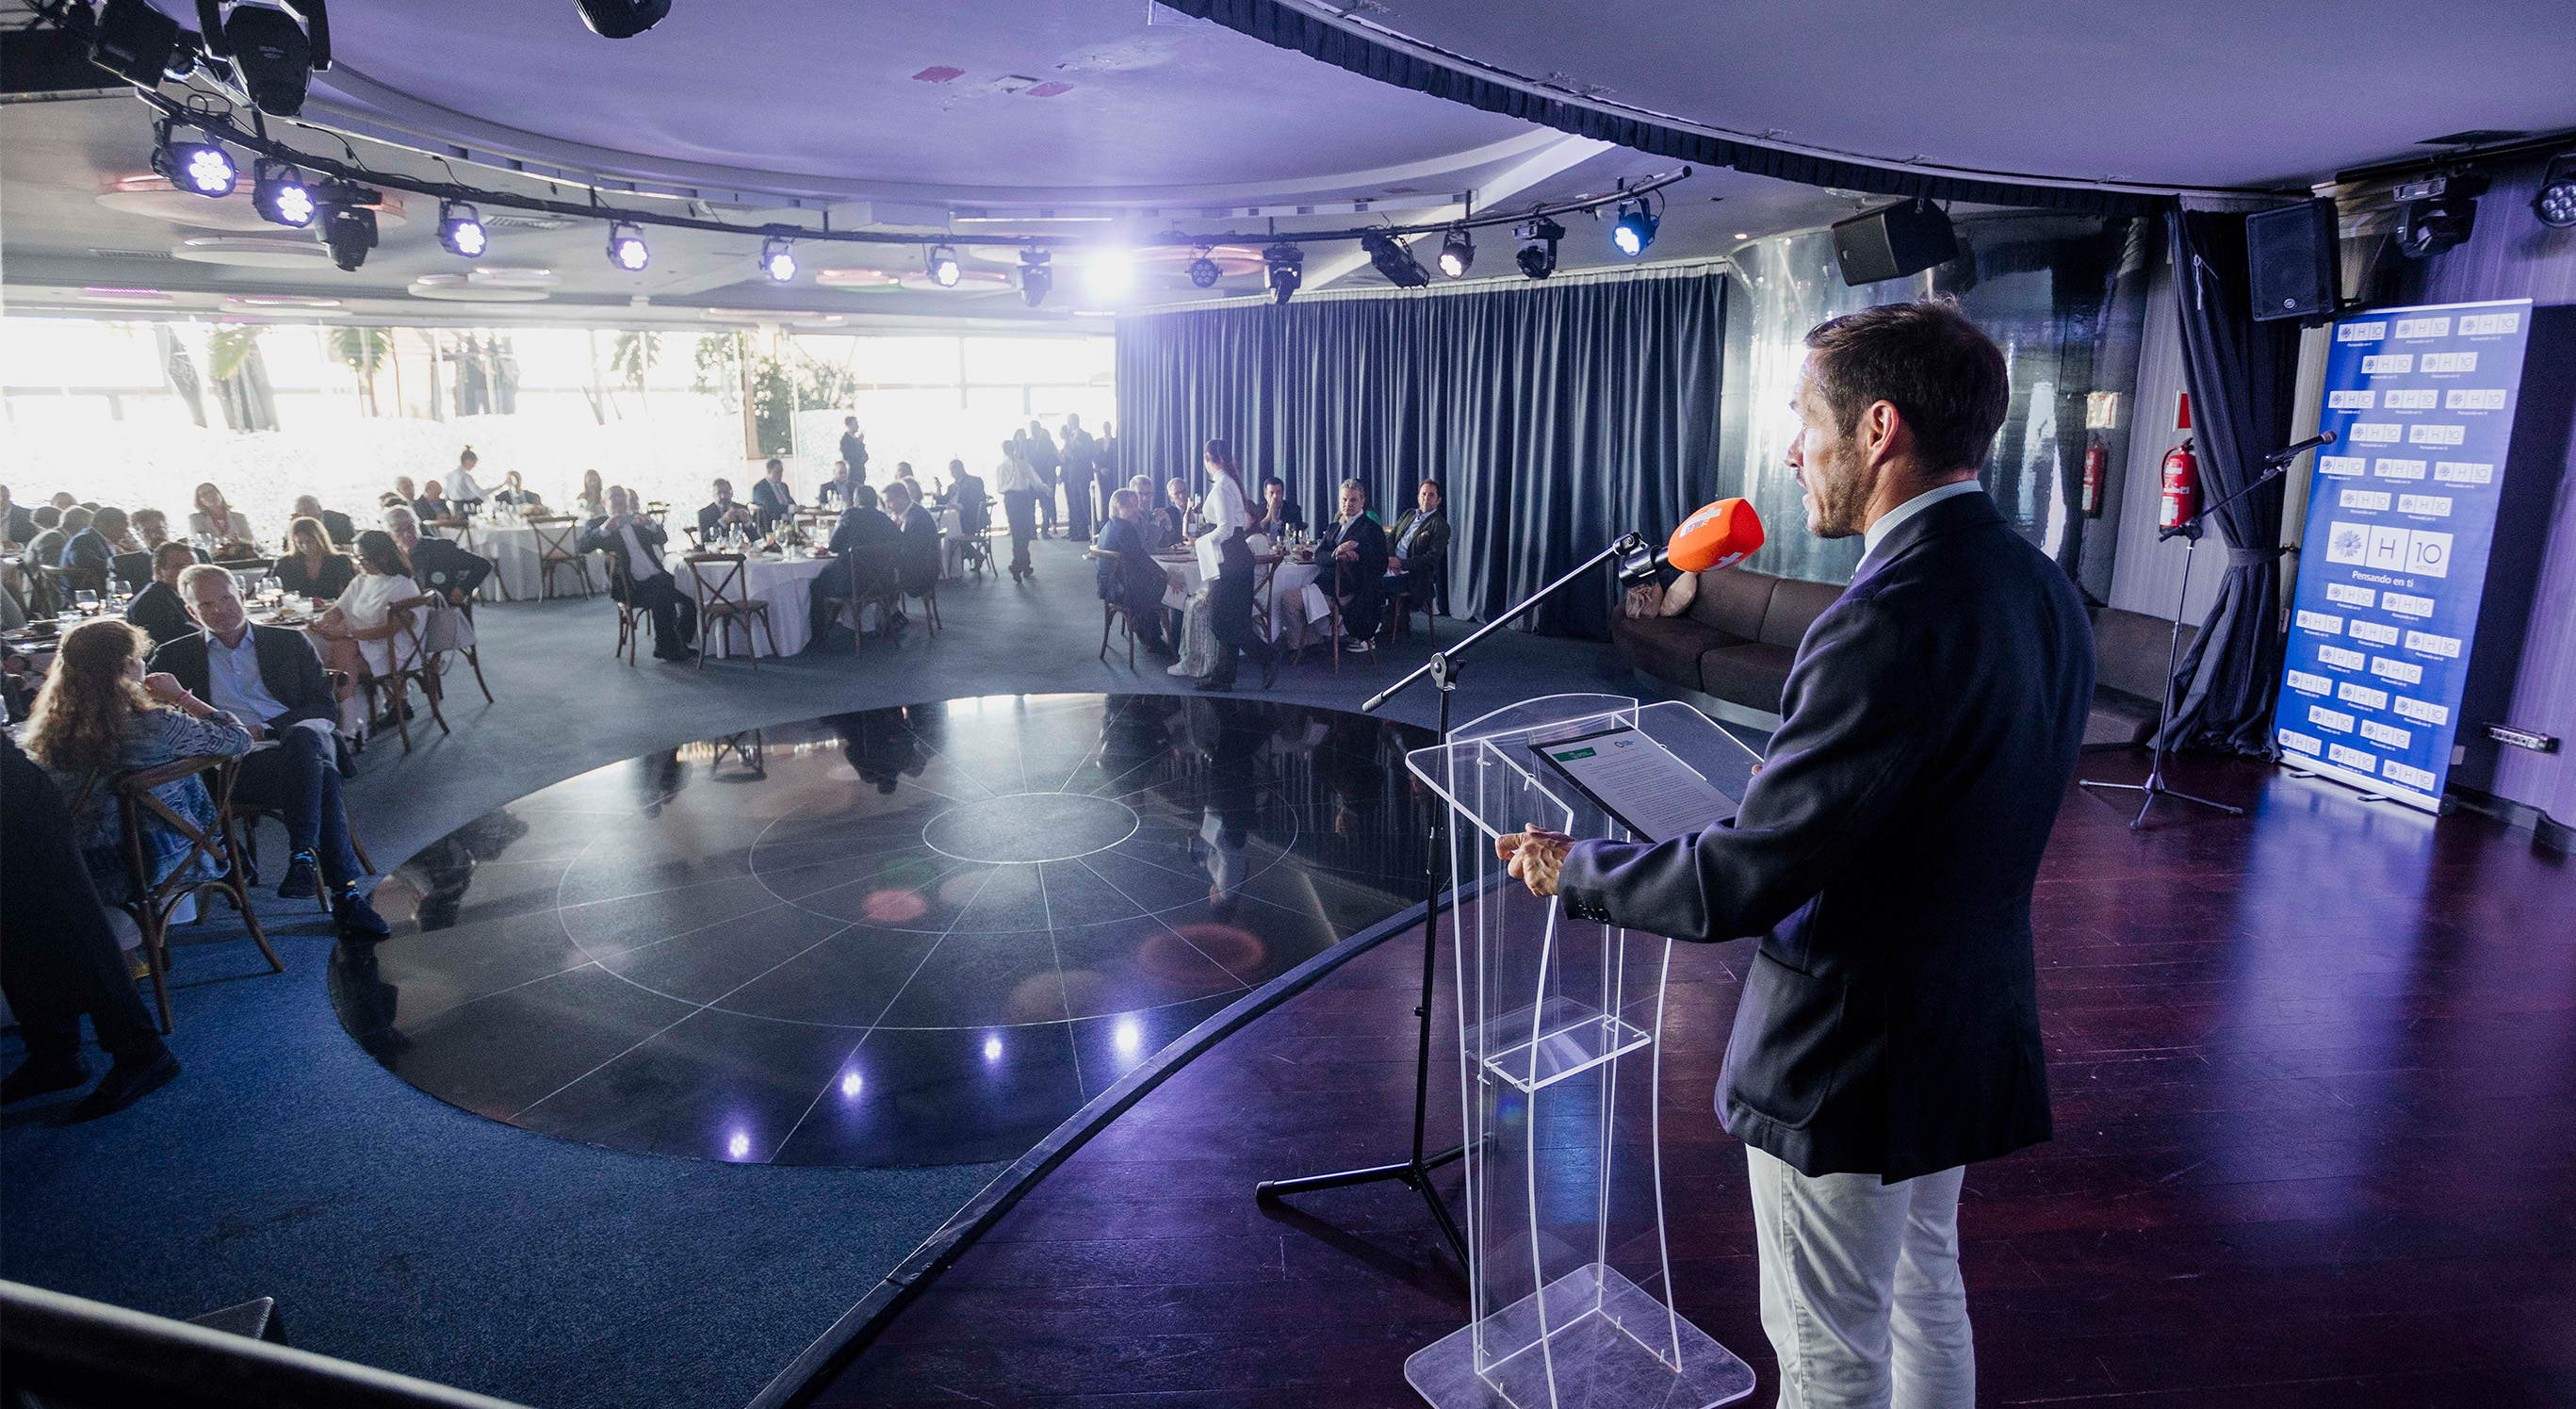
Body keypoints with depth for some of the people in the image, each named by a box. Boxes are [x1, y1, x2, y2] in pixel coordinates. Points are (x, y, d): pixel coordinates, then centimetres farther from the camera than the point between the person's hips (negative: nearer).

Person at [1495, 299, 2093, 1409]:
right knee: (1924, 1286, 29)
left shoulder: (1891, 622, -30)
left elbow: (1740, 881, -28)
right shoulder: (2042, 590, 0)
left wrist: (1574, 866, -12)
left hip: (1849, 1055, -9)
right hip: (1970, 1024, 9)